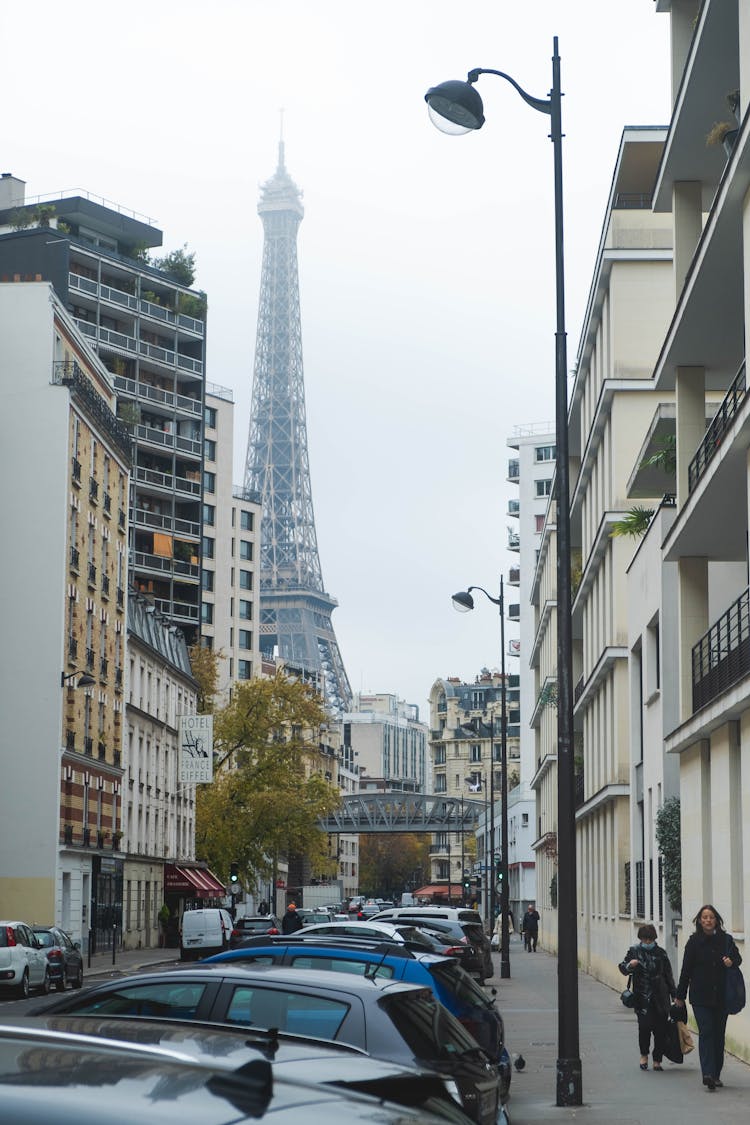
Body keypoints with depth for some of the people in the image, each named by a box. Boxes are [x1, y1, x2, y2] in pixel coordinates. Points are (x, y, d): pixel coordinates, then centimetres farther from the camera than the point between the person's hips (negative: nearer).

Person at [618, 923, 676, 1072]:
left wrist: (674, 995, 9)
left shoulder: (660, 953, 8)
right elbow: (622, 968, 7)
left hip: (660, 997, 2)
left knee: (661, 1029, -1)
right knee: (645, 1025, -16)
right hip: (642, 997, -2)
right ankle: (644, 1055, 7)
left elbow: (668, 975, 12)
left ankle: (657, 1060, 12)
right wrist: (629, 965, -16)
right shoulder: (634, 951, 5)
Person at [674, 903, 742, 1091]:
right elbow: (686, 969, 1)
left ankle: (716, 1074, 18)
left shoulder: (726, 939, 3)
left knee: (718, 1034, 8)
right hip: (700, 996, -3)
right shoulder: (694, 942, -2)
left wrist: (732, 961, -11)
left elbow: (737, 957, 14)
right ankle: (708, 1074, -21)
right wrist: (680, 995, 3)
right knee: (706, 1032, -12)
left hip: (721, 996, 3)